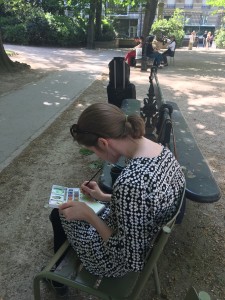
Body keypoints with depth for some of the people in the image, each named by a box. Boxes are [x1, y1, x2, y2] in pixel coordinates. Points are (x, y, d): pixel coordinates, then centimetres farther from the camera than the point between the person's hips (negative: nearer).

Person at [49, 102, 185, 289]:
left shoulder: (130, 182, -41)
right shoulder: (163, 151, -12)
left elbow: (131, 260, -29)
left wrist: (88, 215, -23)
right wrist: (105, 197, 3)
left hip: (115, 263, -7)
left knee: (60, 214, 18)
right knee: (68, 209, 25)